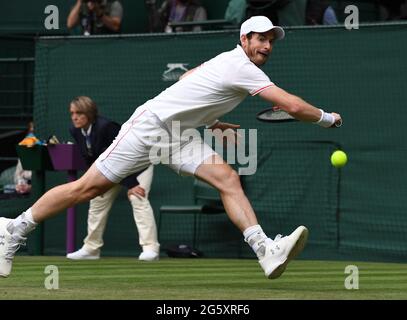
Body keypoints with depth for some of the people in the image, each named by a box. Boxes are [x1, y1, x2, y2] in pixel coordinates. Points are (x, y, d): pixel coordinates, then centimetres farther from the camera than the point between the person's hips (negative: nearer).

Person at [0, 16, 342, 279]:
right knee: (88, 188, -6)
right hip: (150, 124, -9)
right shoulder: (241, 67, -18)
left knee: (227, 178, -10)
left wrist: (210, 121, 25)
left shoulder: (228, 61, 11)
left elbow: (186, 80, 27)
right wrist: (327, 118, -8)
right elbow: (292, 106, -23)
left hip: (178, 135, 9)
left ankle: (267, 252, -22)